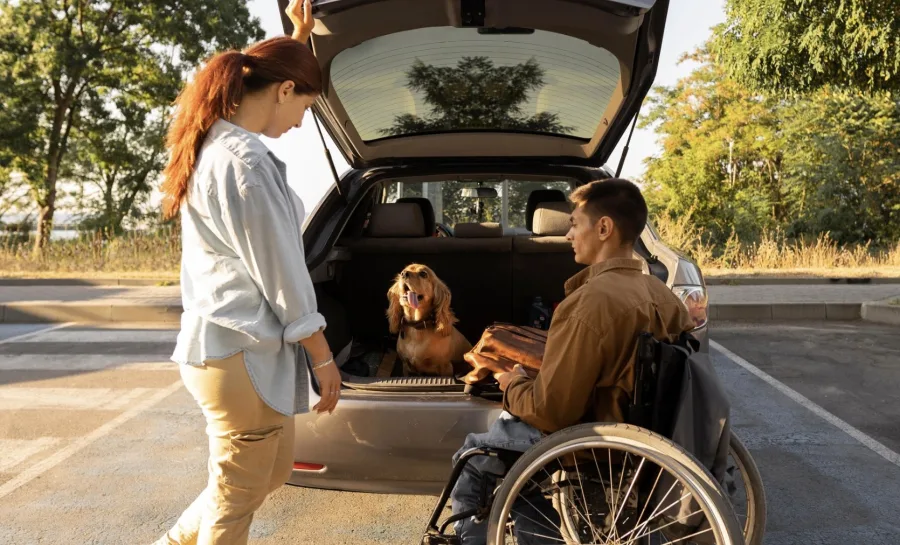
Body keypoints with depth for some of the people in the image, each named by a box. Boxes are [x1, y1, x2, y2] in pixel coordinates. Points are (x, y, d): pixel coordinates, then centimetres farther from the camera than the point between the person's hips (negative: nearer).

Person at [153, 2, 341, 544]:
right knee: (238, 499, 8)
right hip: (244, 353, -10)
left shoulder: (217, 143, 10)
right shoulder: (244, 160, -21)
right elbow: (279, 270, -19)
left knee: (276, 469, 24)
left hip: (228, 342, 10)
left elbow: (272, 72, 32)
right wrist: (323, 355, -10)